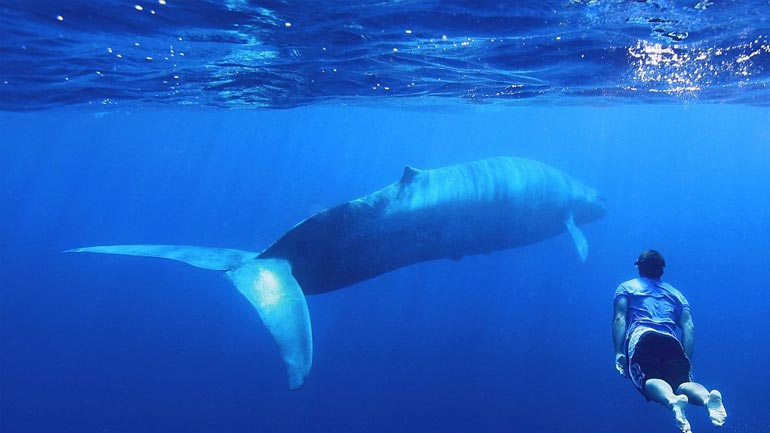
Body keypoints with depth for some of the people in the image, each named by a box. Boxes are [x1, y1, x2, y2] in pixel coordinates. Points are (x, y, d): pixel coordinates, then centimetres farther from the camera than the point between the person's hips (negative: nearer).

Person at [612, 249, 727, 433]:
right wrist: (686, 362, 17)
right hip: (672, 341, 3)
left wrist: (618, 353, 1)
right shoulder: (676, 293, 35)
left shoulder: (626, 287, 27)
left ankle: (673, 401, -57)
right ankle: (708, 397, -46)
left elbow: (619, 319, 8)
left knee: (650, 379, -24)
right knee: (682, 380, -13)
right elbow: (689, 327, 18)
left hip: (641, 337, -3)